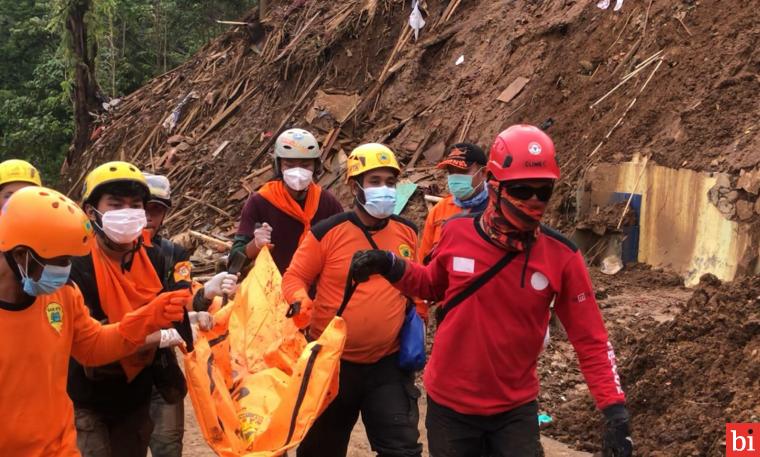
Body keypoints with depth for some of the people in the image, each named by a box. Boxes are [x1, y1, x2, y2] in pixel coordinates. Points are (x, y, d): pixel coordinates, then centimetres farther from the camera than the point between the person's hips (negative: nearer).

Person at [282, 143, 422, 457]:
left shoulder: (408, 232, 2)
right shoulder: (327, 232, -10)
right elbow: (294, 278, -3)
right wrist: (301, 302, -24)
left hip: (390, 364, 2)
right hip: (333, 362, -1)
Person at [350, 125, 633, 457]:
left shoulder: (562, 256, -13)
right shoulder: (456, 233, -10)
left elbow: (590, 340, -7)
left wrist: (614, 408, -14)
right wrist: (391, 267, -6)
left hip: (516, 410, -1)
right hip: (449, 403, 1)